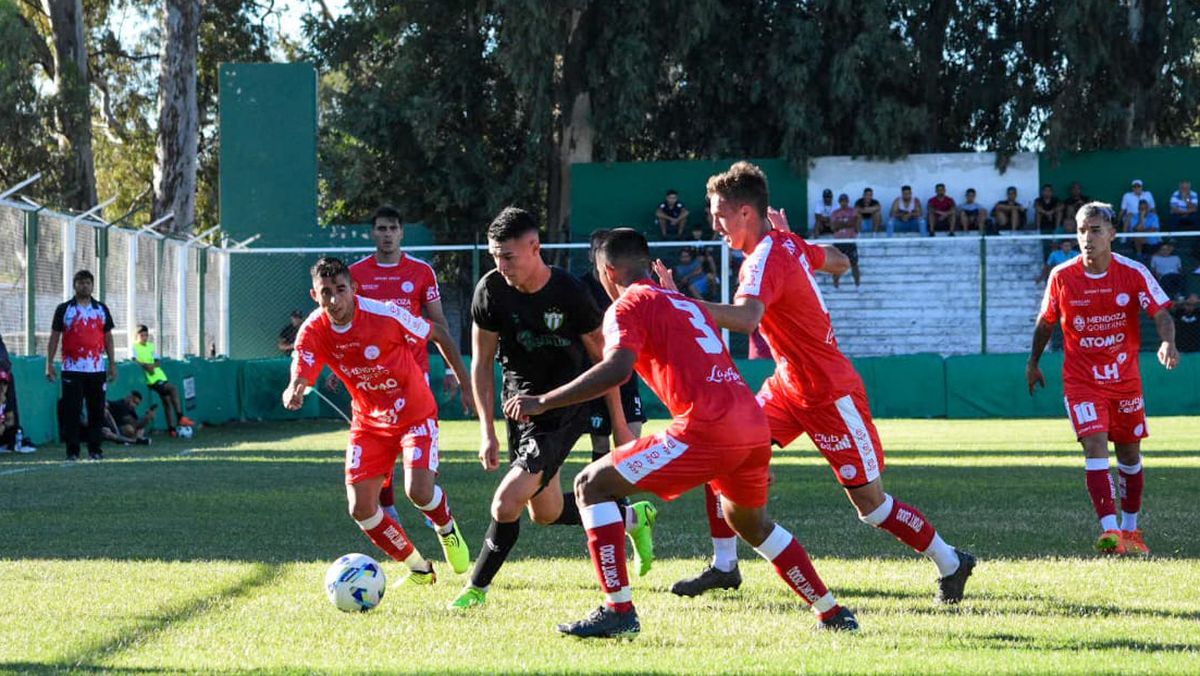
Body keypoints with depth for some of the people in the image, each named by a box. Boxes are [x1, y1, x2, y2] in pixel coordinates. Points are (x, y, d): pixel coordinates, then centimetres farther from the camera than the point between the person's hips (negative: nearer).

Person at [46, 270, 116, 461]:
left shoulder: (102, 309, 12)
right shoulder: (64, 309, 5)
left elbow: (108, 338, 15)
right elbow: (54, 337, 5)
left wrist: (112, 364, 9)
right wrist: (49, 363, -2)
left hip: (97, 369, 2)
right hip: (72, 369, -2)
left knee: (96, 411, 3)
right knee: (71, 411, -5)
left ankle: (95, 449, 10)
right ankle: (72, 450, 0)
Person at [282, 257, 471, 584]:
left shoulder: (385, 315, -24)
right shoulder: (313, 331, -16)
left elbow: (435, 333, -8)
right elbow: (300, 377, -30)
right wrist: (293, 393, -56)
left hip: (415, 413, -4)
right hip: (368, 421, 4)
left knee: (419, 492, -23)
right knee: (361, 508, -6)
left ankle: (447, 529, 15)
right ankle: (418, 568, 17)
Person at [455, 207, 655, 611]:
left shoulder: (570, 293, -18)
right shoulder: (491, 290, -9)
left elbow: (602, 359, -4)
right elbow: (481, 362, 1)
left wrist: (619, 425, 0)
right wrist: (487, 431, -3)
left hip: (565, 411, -5)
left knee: (506, 504, -18)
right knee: (546, 514, 15)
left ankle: (477, 588, 0)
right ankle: (632, 519, 38)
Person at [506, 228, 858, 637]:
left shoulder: (630, 305, 3)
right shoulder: (688, 304, 28)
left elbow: (617, 370, -14)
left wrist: (542, 403, -11)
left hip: (706, 429, -8)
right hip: (755, 425, 8)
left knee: (592, 486, 1)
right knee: (749, 522, 33)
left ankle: (619, 611, -6)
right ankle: (833, 614, 36)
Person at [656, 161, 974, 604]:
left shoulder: (765, 260, -25)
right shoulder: (788, 243, 1)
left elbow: (746, 318, -45)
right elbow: (839, 263, 20)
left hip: (829, 395, -9)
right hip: (789, 385, 9)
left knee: (870, 503, -1)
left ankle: (950, 563, 16)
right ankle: (724, 566, 4)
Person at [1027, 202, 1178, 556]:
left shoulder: (1134, 273, -10)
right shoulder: (1062, 277, -8)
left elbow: (1161, 314, -14)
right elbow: (1046, 321, 8)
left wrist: (1168, 343, -35)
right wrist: (1033, 362, 17)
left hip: (1124, 377, 2)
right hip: (1081, 379, -2)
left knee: (1129, 455, 13)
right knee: (1096, 447, -20)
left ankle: (1130, 530, 31)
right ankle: (1110, 530, -28)